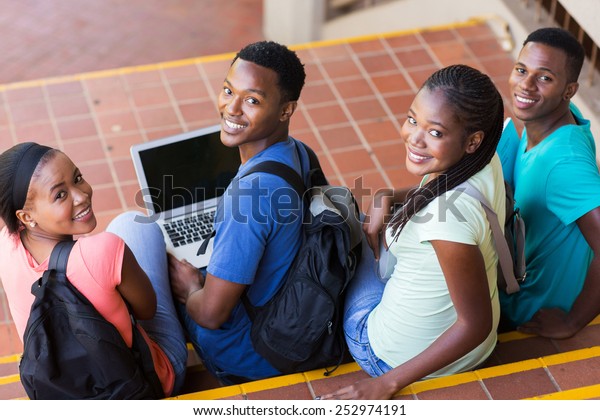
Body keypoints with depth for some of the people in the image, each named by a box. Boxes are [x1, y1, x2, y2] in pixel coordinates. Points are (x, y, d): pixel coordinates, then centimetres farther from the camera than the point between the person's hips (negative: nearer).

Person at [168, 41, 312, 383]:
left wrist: (190, 289, -8)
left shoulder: (253, 191, -36)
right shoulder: (296, 153, -7)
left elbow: (211, 312, -29)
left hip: (250, 362, -8)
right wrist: (204, 278, 9)